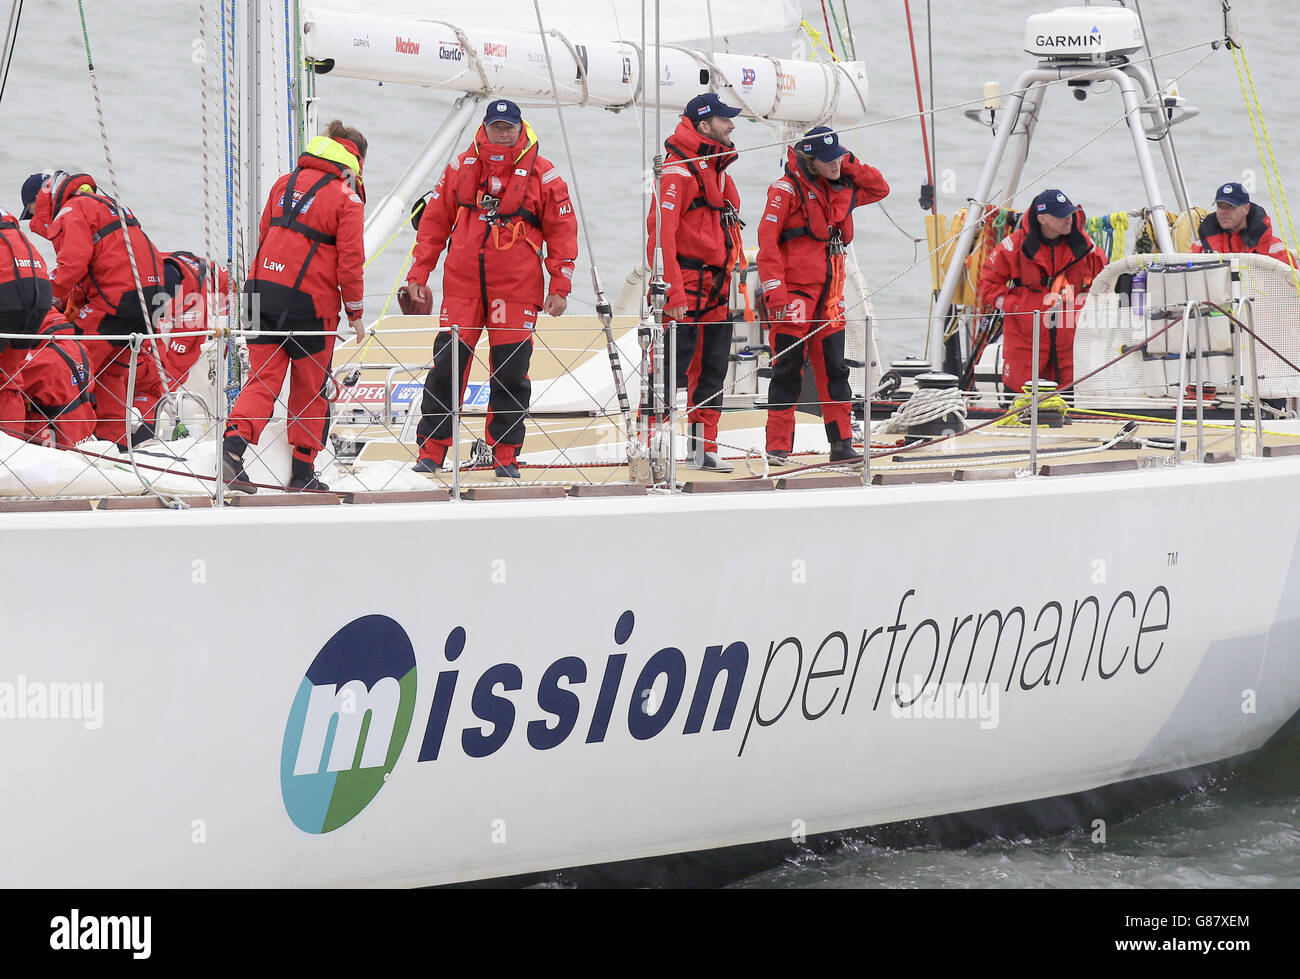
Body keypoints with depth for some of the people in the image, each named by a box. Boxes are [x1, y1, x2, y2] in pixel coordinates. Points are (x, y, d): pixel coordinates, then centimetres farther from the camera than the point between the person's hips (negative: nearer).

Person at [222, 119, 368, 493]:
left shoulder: (285, 183, 11)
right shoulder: (346, 197, -6)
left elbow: (264, 235, 16)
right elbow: (350, 259, -7)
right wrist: (355, 311, 2)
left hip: (263, 290, 5)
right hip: (310, 301, -5)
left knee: (263, 377, 7)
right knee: (310, 387, 10)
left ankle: (234, 443, -16)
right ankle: (302, 471, 15)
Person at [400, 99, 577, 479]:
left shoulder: (542, 175, 0)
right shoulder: (461, 167, 6)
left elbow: (562, 230, 3)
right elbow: (434, 223, 11)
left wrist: (560, 286, -3)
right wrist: (418, 275, 8)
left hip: (516, 289, -1)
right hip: (462, 285, 1)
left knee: (512, 373, 1)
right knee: (446, 366, -1)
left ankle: (505, 455, 11)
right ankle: (431, 451, 6)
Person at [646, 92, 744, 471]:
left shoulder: (719, 169, 18)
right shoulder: (677, 169, -12)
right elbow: (661, 232, -19)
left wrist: (732, 281, 20)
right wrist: (672, 291, -25)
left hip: (716, 289, 9)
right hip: (685, 287, -9)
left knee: (712, 368, 11)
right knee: (672, 366, -10)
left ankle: (702, 448, 17)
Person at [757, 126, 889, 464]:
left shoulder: (842, 189, 14)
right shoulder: (787, 189, -7)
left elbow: (880, 189, 26)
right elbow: (767, 239, -11)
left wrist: (851, 165, 9)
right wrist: (774, 289, -18)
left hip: (829, 293, 6)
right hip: (794, 292, -6)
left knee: (834, 367, 6)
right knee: (789, 369, -4)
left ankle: (842, 443, 9)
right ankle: (778, 446, 0)